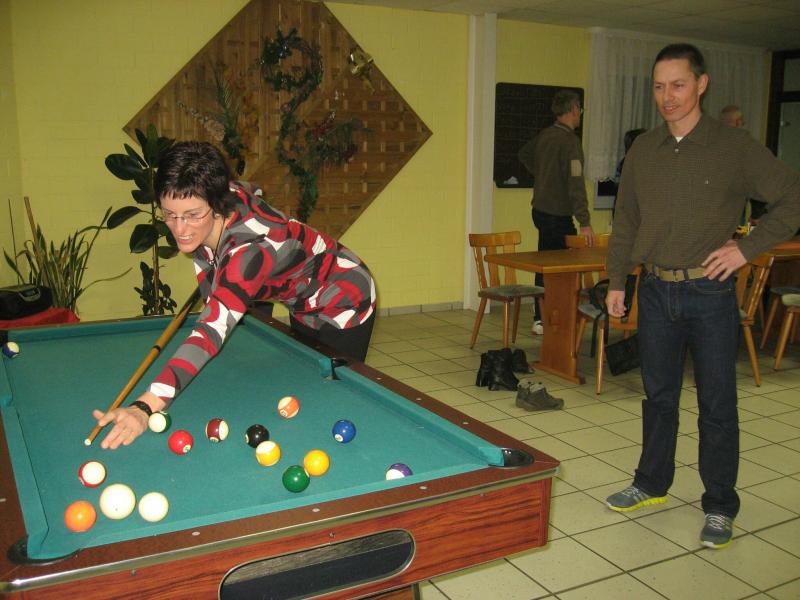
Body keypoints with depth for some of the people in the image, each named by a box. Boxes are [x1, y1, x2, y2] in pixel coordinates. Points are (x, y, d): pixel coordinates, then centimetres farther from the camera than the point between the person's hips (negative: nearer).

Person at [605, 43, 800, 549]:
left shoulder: (734, 147, -7)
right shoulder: (643, 151, 6)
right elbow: (626, 223, 12)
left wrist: (747, 248, -10)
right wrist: (616, 281, 9)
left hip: (709, 292, -4)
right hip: (656, 292, 4)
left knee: (717, 405, 5)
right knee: (658, 396, 15)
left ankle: (720, 507, 19)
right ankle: (652, 484, 31)